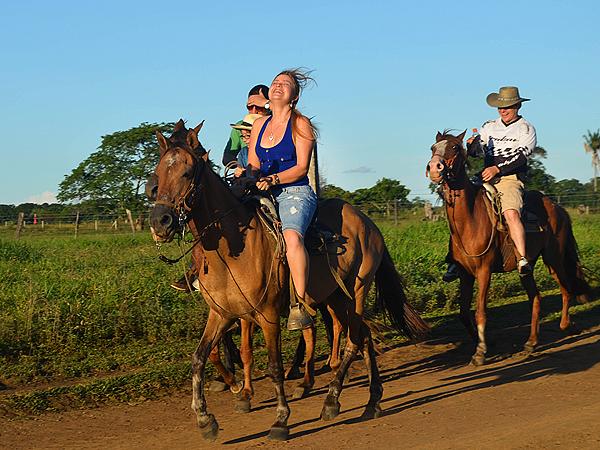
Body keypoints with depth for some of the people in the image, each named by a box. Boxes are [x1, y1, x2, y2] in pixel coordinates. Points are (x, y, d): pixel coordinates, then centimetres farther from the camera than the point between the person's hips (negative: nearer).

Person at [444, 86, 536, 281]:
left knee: (511, 214, -32)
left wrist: (497, 169, -20)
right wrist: (472, 144, -6)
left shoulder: (526, 129, 5)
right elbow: (476, 152, 19)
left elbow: (521, 156, -9)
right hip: (486, 179, 5)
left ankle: (522, 260, -35)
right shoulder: (489, 127, 19)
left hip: (510, 179, -5)